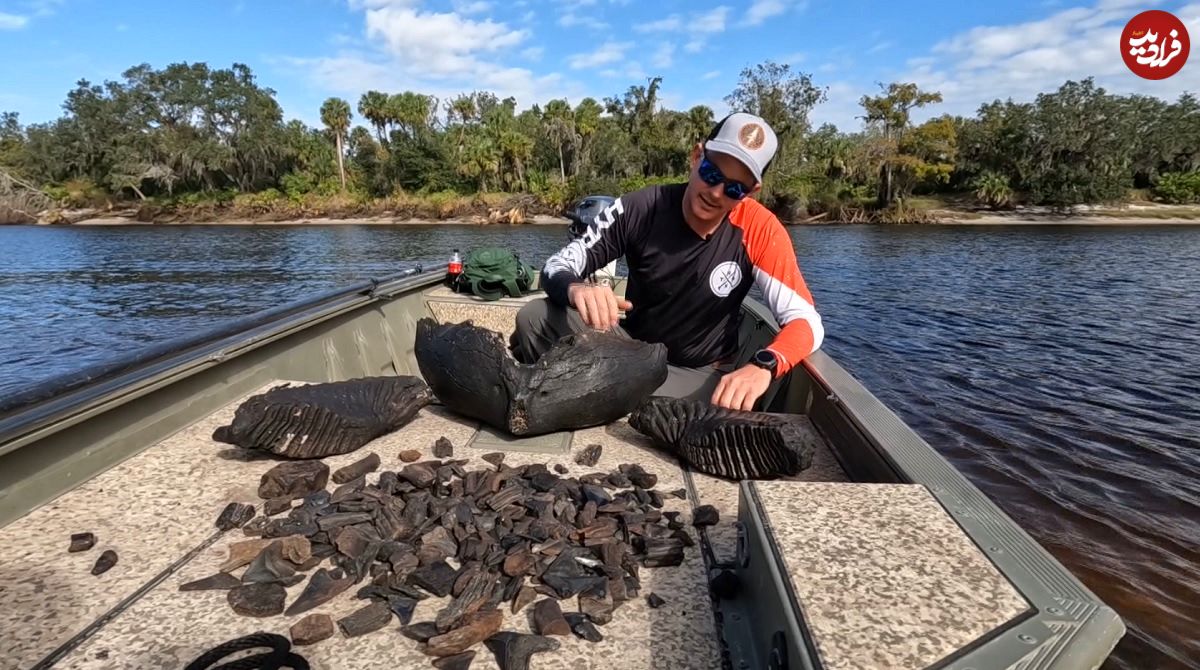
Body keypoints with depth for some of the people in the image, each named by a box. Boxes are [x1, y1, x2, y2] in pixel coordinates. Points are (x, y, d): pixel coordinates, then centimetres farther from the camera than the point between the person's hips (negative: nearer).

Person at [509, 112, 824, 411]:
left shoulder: (759, 230, -18)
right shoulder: (639, 209, -16)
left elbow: (806, 322, -21)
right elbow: (555, 267, -14)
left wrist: (763, 366, -43)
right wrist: (575, 289, -39)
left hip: (699, 373, -1)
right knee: (534, 318, -21)